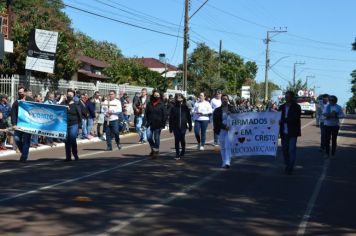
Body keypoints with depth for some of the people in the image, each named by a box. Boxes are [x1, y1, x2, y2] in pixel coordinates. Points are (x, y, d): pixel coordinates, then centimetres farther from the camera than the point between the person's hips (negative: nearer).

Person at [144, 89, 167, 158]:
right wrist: (146, 122, 2)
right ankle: (153, 148, 20)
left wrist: (163, 124, -8)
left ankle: (156, 151, 14)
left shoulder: (161, 105, -1)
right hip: (150, 124, 3)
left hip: (158, 124, -3)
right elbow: (146, 113, 10)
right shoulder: (149, 104, 7)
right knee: (149, 137, -4)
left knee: (156, 138, 2)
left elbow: (165, 115, -2)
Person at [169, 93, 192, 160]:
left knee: (182, 139, -1)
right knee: (177, 140, -2)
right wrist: (170, 128, 0)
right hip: (176, 127, 0)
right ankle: (177, 154, 6)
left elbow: (189, 117, 8)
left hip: (183, 127, 0)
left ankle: (183, 151, 24)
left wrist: (190, 126, 6)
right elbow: (171, 119, 2)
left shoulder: (185, 108, 4)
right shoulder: (173, 108, 1)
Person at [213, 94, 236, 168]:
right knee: (222, 147, 8)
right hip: (221, 130, 2)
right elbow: (216, 122, -2)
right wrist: (224, 127, -14)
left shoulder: (232, 108, 6)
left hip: (230, 130, -2)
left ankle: (227, 162, -17)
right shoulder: (217, 111, 6)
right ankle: (224, 162, 18)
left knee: (228, 146, -12)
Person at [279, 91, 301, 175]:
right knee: (285, 149, 10)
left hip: (292, 132, -5)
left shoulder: (296, 107, -4)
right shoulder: (282, 107, 11)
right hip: (284, 132, 5)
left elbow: (295, 118, -16)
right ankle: (287, 165, 23)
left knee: (292, 150, -6)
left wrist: (283, 120, -21)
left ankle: (290, 168, 0)